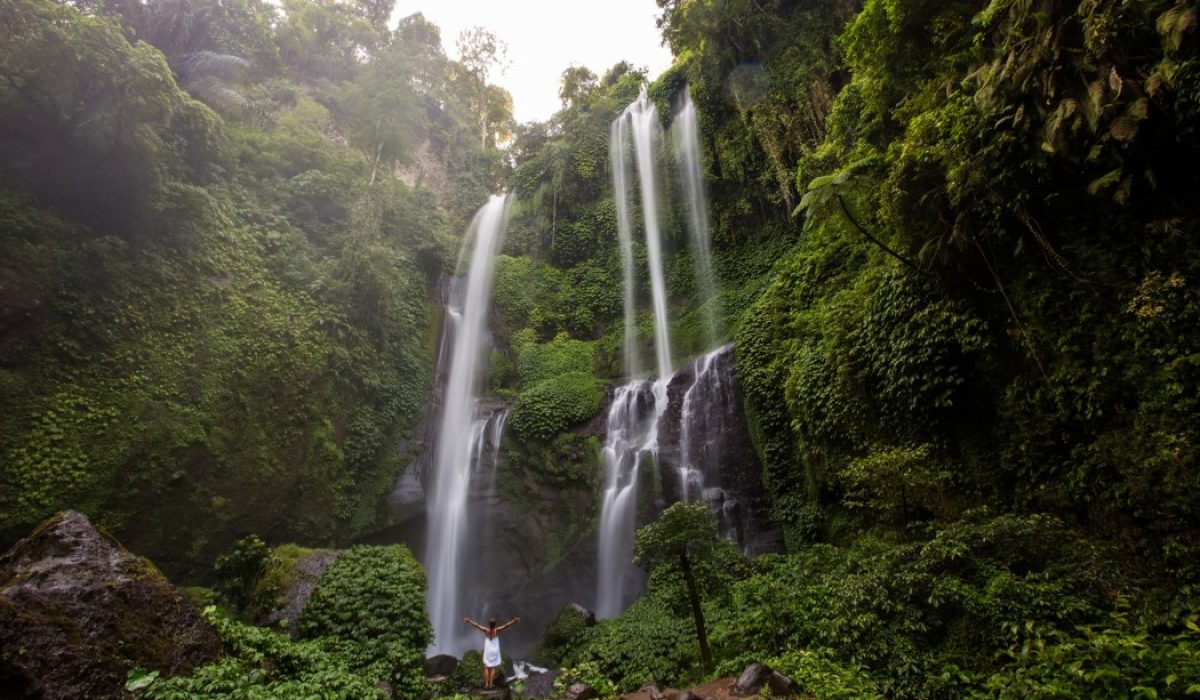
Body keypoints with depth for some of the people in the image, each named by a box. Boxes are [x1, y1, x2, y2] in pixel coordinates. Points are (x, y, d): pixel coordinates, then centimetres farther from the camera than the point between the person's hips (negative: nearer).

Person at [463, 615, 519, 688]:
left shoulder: (486, 630, -15)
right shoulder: (497, 630, -17)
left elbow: (477, 625, -11)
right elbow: (506, 625, -20)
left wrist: (468, 620, -4)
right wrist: (514, 620, -21)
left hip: (487, 650, 1)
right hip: (495, 650, -1)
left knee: (486, 668, 8)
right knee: (493, 668, 6)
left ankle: (486, 684, 3)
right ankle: (490, 684, 3)